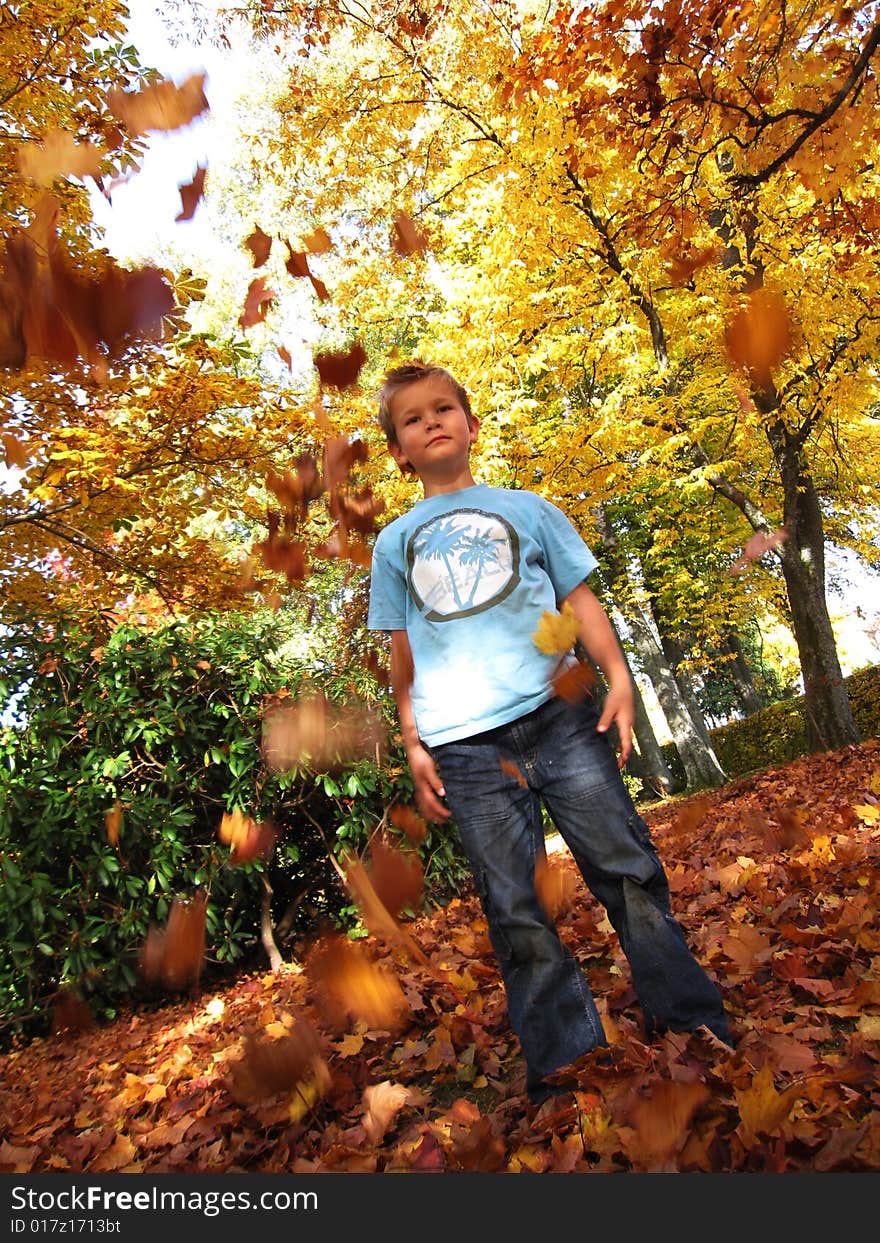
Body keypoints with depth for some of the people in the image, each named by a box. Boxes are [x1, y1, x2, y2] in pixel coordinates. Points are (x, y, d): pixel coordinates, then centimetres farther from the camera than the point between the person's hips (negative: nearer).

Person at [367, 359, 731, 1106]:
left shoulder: (527, 509, 15)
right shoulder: (395, 543, 16)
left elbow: (579, 599, 11)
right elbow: (403, 653, 15)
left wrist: (617, 676, -3)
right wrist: (413, 744, 9)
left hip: (558, 715, 0)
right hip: (464, 744, 1)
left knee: (627, 867, 2)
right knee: (514, 909, 6)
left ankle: (687, 1019, 21)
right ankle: (560, 1058, 21)